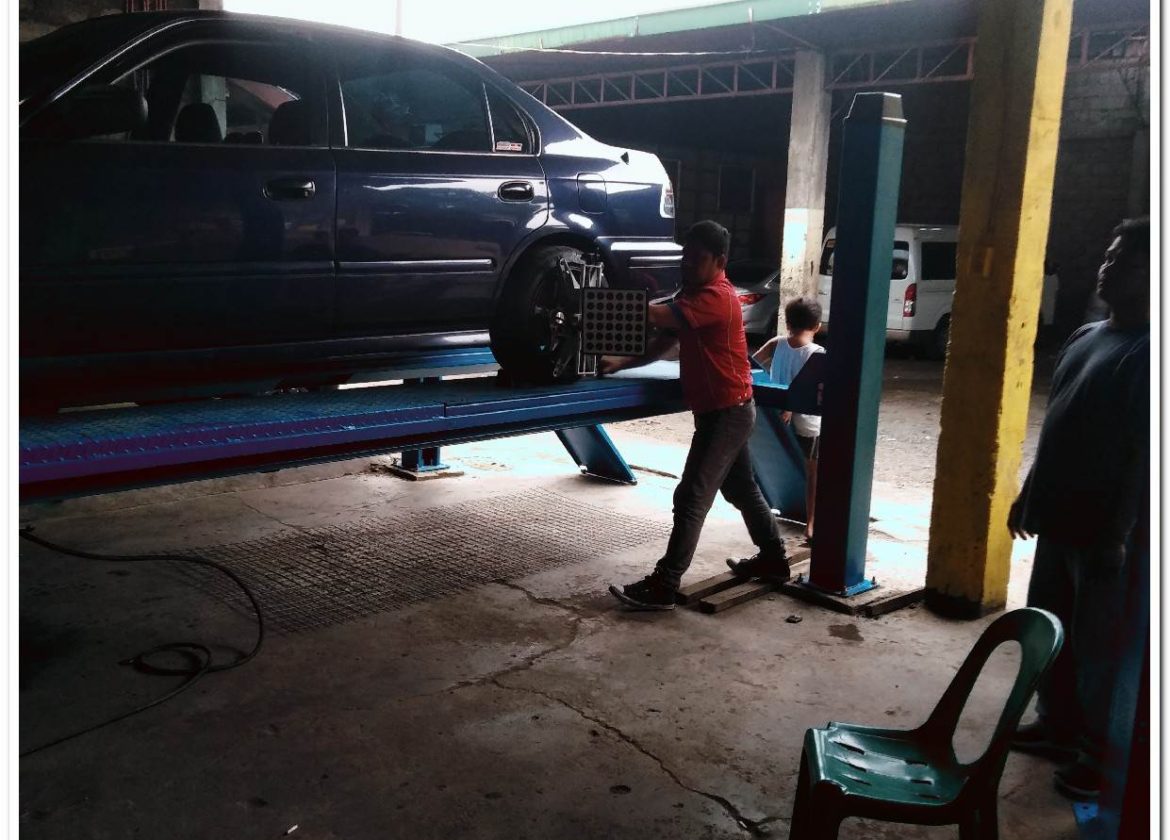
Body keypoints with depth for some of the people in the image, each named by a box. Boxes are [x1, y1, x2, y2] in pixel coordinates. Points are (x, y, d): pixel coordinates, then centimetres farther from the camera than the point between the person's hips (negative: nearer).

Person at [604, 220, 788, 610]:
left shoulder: (717, 297, -21)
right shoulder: (691, 294, 11)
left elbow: (657, 316, -34)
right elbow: (664, 340, 10)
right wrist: (622, 362, -3)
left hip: (727, 412, -10)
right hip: (723, 410, 10)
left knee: (691, 497, -11)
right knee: (741, 488, 21)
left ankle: (663, 586, -8)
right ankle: (774, 558, 36)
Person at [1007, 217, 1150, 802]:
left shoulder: (1147, 352, -16)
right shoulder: (1085, 337, 11)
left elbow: (1144, 453, -20)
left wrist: (1117, 534, -22)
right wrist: (1030, 496, 19)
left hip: (1106, 531, -8)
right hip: (1061, 519, 9)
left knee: (1099, 646, 3)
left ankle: (1101, 756, 18)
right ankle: (1058, 725, 35)